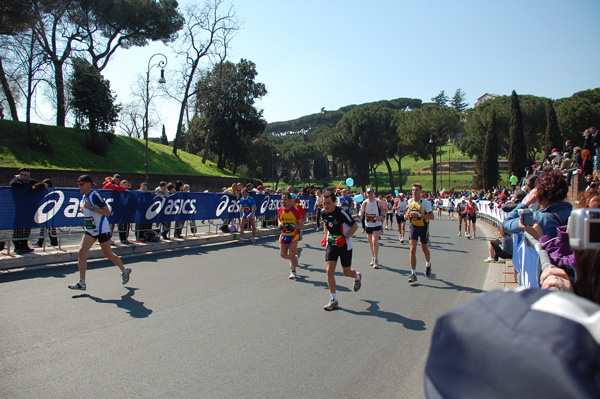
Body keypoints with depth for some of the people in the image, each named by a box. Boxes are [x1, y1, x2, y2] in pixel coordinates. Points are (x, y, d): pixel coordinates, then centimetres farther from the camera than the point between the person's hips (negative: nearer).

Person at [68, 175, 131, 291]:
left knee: (107, 253, 7)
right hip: (90, 230, 8)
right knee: (81, 252, -7)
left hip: (102, 230, -7)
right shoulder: (85, 196, 10)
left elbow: (107, 212, -22)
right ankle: (82, 283, -2)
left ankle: (124, 270, 30)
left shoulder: (95, 195, -16)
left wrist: (91, 208, -28)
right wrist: (84, 210, 5)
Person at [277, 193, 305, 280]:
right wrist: (280, 224, -3)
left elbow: (302, 225, -12)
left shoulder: (296, 211, -18)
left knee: (292, 254, -11)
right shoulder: (280, 210, -5)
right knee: (283, 255, 6)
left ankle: (293, 271, 13)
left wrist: (293, 226, -30)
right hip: (284, 235, 5)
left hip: (294, 234, -5)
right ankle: (296, 256, 38)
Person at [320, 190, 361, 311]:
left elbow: (355, 226, -13)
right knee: (329, 270, -9)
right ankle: (334, 300, 1)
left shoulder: (342, 213, -23)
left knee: (346, 272, 7)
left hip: (345, 245, -4)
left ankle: (357, 276, 46)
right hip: (331, 244, 4)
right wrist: (325, 237, 5)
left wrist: (345, 238, -24)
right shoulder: (324, 212, -5)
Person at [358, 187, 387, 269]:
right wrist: (360, 214, -21)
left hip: (377, 224, -3)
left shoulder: (378, 202, -8)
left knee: (375, 241, -15)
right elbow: (361, 214, 4)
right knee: (370, 242, 12)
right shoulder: (365, 203, -2)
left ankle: (376, 260, -6)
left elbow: (386, 209, 6)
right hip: (368, 225, 3)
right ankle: (373, 257, 30)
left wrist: (381, 216, -11)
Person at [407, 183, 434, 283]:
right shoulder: (410, 201, 1)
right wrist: (408, 214, -5)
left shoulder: (425, 202, -14)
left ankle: (428, 264, 49)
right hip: (413, 227, 3)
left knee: (424, 248, 15)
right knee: (412, 249, -11)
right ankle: (413, 274, -8)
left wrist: (419, 215, -30)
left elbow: (432, 217, -20)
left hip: (423, 227, -2)